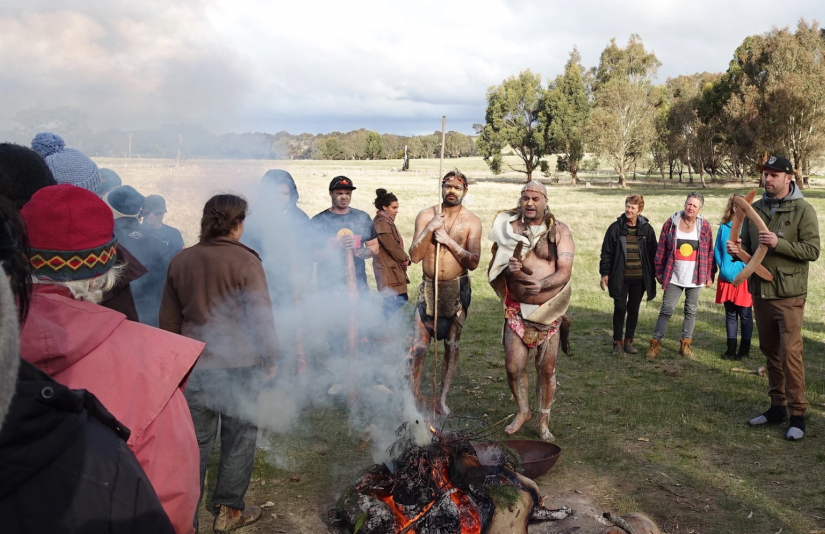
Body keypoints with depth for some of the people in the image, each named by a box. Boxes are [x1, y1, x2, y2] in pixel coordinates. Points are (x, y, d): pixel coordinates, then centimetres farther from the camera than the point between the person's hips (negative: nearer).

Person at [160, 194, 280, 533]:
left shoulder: (180, 261, 3)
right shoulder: (245, 261, -12)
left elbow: (169, 319, 11)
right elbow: (261, 316, -12)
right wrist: (270, 358, -1)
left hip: (194, 366, 4)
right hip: (238, 365, -4)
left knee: (195, 441, 11)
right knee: (238, 437, 12)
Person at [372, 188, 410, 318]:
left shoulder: (387, 222, 15)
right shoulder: (382, 223, -18)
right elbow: (392, 247, -19)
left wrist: (404, 259, 1)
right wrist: (405, 259, -5)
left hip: (393, 269, 10)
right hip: (387, 270, -10)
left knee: (402, 298, 13)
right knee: (390, 302, -5)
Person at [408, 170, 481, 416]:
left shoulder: (471, 221, -5)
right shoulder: (426, 215, -2)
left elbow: (473, 262, -14)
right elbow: (414, 256, -8)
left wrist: (448, 240, -21)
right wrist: (430, 229, -19)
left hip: (456, 289, 0)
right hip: (429, 287, 0)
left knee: (452, 346, 8)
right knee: (418, 346, -3)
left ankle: (442, 398, 20)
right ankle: (416, 396, 12)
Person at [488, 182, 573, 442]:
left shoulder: (559, 231, -3)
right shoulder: (509, 227, 4)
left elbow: (565, 272, -11)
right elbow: (494, 266, 6)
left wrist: (541, 284, -30)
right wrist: (507, 268, -17)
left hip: (549, 311, -1)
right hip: (517, 310, 2)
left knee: (547, 369, 5)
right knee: (514, 367, 1)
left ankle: (543, 421, 24)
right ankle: (522, 411, 27)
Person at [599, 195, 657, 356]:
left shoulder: (647, 229, 2)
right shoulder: (615, 228, -3)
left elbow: (653, 253, 8)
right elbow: (606, 252, 0)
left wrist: (653, 274, 6)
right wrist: (605, 273, -4)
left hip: (639, 278, 2)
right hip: (620, 278, -2)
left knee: (633, 309, 10)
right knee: (619, 309, -1)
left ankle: (629, 341, 22)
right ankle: (617, 342, 12)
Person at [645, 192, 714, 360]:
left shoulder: (704, 226, 1)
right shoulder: (671, 223, -2)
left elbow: (709, 252, 4)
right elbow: (661, 249, 1)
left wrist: (709, 276, 2)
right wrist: (659, 271, 1)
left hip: (695, 277, 2)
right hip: (674, 277, -2)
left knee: (691, 311, 10)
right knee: (666, 310, -2)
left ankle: (685, 344, 20)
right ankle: (655, 343, 5)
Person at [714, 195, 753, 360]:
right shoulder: (724, 227, 6)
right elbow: (717, 250, 9)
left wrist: (742, 267, -18)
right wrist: (722, 267, -3)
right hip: (726, 278, 4)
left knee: (745, 315, 4)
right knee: (730, 314, 12)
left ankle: (744, 349, 16)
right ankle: (731, 348, 21)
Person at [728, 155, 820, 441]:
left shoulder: (803, 210, -6)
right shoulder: (755, 209, 9)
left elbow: (812, 250, -12)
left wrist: (778, 243, -24)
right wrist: (738, 250, -9)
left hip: (789, 294, -5)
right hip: (760, 292, 6)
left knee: (790, 353, -6)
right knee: (770, 351, 13)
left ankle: (797, 414, 3)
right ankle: (777, 407, 24)